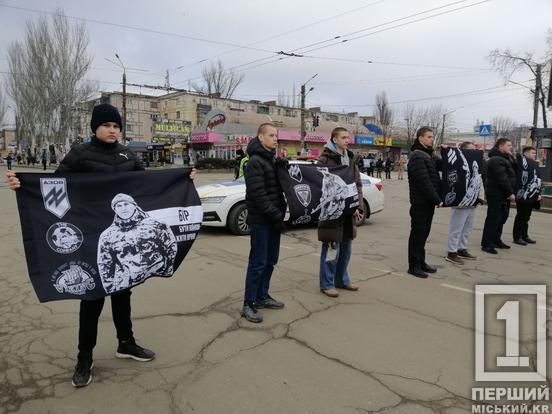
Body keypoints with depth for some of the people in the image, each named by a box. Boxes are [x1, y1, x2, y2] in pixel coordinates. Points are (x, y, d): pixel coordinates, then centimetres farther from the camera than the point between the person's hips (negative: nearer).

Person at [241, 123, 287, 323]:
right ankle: (248, 305, 5)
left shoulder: (272, 160, 16)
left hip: (273, 219, 9)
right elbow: (258, 194, -19)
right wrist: (276, 215, -18)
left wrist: (280, 213, 6)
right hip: (260, 220, -9)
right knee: (258, 263, -4)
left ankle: (262, 296, 27)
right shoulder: (255, 161, -13)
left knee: (270, 260, 14)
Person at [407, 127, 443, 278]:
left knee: (424, 233, 15)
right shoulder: (417, 157, -15)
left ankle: (421, 262, 25)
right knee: (417, 233, -2)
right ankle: (414, 265, 6)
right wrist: (437, 199, -18)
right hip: (420, 202, -9)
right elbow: (424, 182, -21)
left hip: (429, 202, 9)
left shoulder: (429, 156, 16)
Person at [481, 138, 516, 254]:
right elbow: (502, 179, -22)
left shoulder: (506, 158, 18)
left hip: (504, 195, 10)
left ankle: (496, 240, 28)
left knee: (501, 218, 16)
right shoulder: (496, 160, -16)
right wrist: (510, 193, -20)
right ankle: (487, 244, -2)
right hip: (496, 195, -10)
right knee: (493, 219, -7)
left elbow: (512, 174, 19)